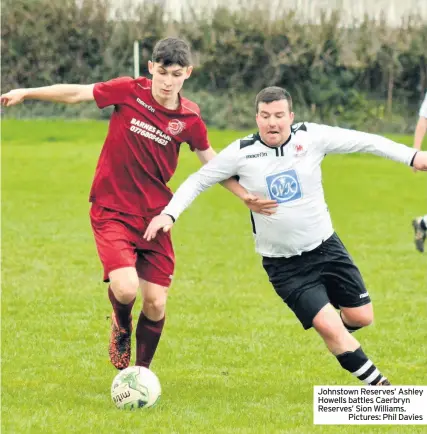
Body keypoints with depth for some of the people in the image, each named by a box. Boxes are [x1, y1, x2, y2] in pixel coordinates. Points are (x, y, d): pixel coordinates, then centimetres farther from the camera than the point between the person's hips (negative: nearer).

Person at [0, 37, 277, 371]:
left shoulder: (189, 118, -3)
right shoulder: (129, 92, -10)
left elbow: (212, 163, 11)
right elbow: (75, 94, -1)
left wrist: (246, 197, 3)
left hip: (154, 215, 3)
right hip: (112, 211, -3)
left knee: (156, 303, -1)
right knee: (125, 289, -22)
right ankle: (121, 328, 15)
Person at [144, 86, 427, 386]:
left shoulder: (312, 137, -10)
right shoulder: (241, 153, -12)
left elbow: (365, 142, -5)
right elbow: (197, 182, -2)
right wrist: (169, 214, -14)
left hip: (326, 248, 3)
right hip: (284, 265, -3)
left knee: (362, 317, 5)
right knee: (329, 327, -13)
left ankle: (335, 331, 41)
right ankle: (378, 384, 2)